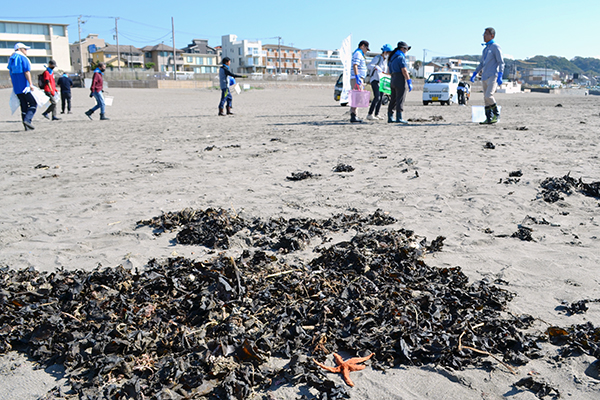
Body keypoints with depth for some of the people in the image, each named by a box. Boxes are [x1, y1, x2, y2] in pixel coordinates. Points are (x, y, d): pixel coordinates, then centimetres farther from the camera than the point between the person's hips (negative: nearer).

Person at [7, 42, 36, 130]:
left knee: (24, 105, 9)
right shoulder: (23, 58, -7)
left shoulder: (11, 59, 18)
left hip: (16, 87, 8)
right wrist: (30, 84, -18)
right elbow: (27, 72, -16)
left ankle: (26, 125, 5)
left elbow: (11, 74, 20)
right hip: (25, 86, -8)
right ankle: (27, 120, -22)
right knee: (33, 104, -4)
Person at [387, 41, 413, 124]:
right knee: (400, 100, -9)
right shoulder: (401, 57, -10)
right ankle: (399, 118, -13)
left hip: (393, 80, 9)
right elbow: (404, 71, -17)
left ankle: (390, 118, 8)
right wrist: (409, 82, -16)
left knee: (393, 100, 9)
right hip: (401, 81, -9)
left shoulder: (392, 58, 17)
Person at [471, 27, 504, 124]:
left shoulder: (495, 47, -3)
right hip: (485, 77, 8)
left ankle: (496, 114, -1)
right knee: (486, 99, 4)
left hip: (493, 76, -8)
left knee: (488, 96, -20)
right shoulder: (485, 48, 21)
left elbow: (501, 62, -9)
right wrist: (474, 74, 23)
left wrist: (500, 76, -20)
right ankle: (489, 119, 7)